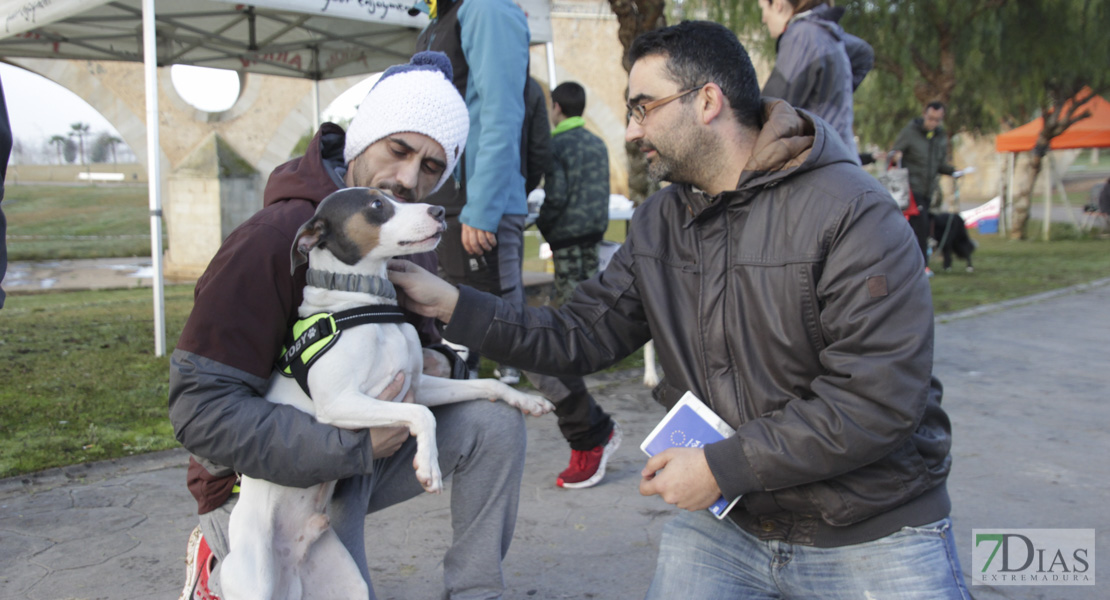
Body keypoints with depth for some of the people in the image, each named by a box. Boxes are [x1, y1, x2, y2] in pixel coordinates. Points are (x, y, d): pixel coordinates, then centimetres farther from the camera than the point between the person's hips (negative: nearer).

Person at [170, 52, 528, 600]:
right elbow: (200, 409, -28)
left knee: (495, 422, -11)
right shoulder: (275, 238, -25)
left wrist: (438, 366, -12)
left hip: (367, 447, 6)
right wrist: (351, 447, -30)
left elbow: (420, 341, 15)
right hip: (269, 476, -6)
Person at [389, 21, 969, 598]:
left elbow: (877, 398, -24)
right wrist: (453, 304, -6)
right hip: (726, 523, 5)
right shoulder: (657, 225, 4)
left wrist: (720, 467, -21)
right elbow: (582, 334, 5)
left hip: (873, 535, -5)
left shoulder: (851, 212, -19)